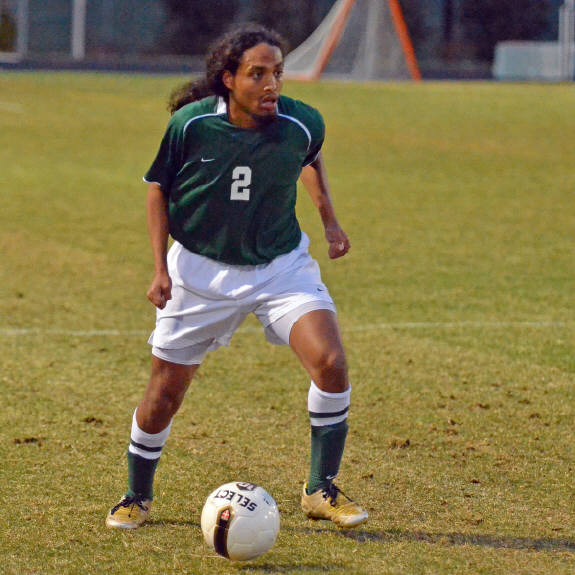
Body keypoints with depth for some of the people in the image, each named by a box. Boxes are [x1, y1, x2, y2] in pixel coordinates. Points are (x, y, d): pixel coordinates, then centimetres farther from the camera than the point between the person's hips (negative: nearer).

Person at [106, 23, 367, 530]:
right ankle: (137, 497, 28)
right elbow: (158, 187, -2)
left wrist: (329, 220, 4)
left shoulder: (302, 124, -15)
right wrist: (161, 268, -6)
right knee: (165, 393, 3)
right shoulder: (190, 124, -19)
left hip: (281, 265, 1)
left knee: (330, 362, -19)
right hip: (200, 269, -1)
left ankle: (321, 490, -3)